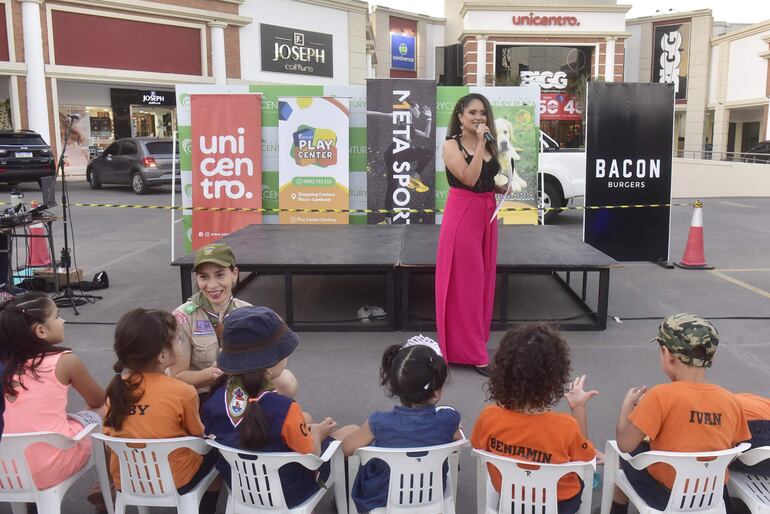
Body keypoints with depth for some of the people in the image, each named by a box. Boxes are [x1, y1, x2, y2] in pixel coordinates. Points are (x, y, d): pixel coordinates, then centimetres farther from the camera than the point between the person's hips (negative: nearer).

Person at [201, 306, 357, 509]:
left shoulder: (215, 398, -19)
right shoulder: (283, 409, -35)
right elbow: (312, 454, -22)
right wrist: (316, 432, 1)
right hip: (288, 493, -6)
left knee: (306, 419, 25)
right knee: (351, 432, 15)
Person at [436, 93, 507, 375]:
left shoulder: (490, 146, 12)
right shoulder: (451, 145, -7)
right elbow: (469, 179, -20)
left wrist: (506, 187, 2)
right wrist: (479, 144, -18)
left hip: (487, 214, 7)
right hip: (462, 214, -7)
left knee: (483, 279, 12)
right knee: (465, 282, -3)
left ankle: (476, 340, 27)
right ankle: (471, 351, 3)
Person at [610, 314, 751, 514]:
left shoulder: (662, 395, -24)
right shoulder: (730, 401, -10)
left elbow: (625, 444, -20)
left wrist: (628, 404, -4)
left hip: (664, 496, -4)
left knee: (626, 453, 21)